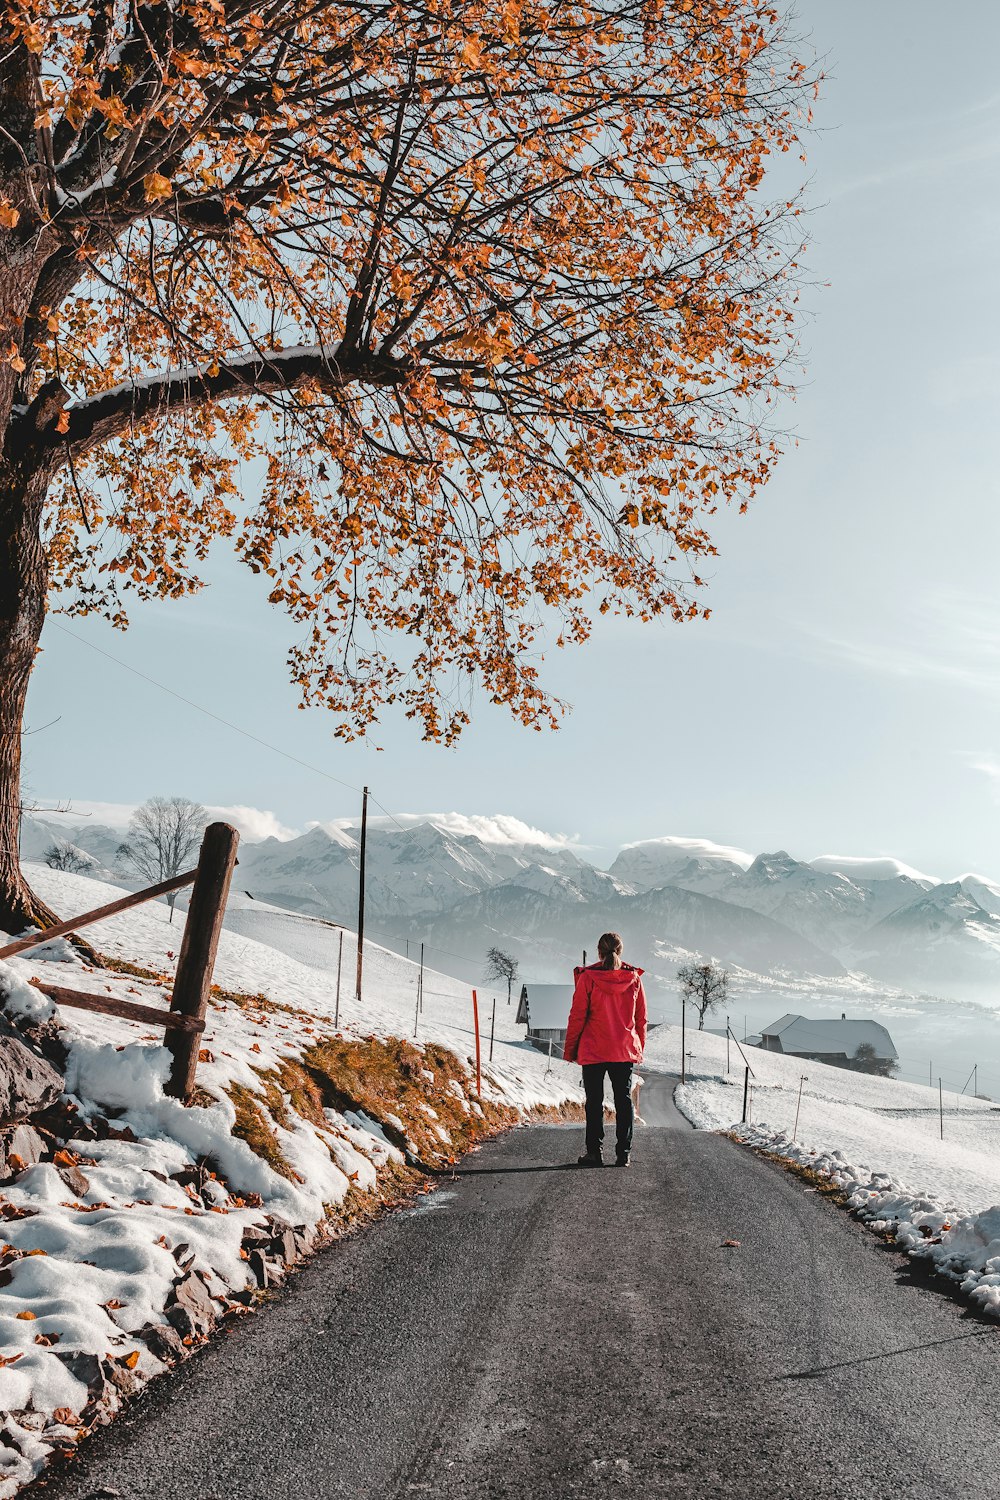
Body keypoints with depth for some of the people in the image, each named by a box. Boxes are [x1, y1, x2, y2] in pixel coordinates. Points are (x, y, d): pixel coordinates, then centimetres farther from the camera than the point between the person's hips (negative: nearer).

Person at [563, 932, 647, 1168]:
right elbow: (641, 1018, 7)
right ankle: (623, 1153, 7)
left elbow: (577, 1016, -6)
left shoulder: (587, 977, -8)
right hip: (625, 1050, 2)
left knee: (594, 1101, 5)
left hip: (593, 1051, -2)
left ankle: (594, 1152, 4)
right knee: (624, 1100, 8)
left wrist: (570, 1049, 3)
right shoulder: (634, 978, 1)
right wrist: (639, 1048, 18)